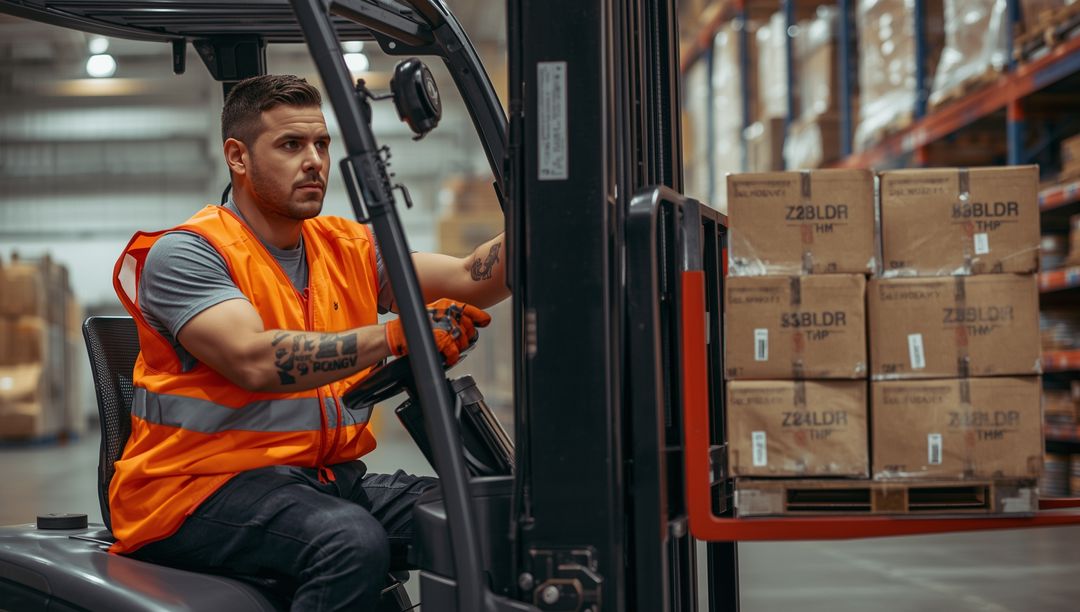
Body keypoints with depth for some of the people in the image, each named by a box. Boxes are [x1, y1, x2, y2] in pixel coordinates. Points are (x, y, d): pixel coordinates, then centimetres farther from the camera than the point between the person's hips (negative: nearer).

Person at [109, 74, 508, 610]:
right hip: (201, 488, -6)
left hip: (330, 480, 6)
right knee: (353, 540, -33)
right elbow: (254, 361, -24)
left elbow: (466, 281, 2)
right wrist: (399, 335, -32)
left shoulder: (348, 248, 14)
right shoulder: (185, 253, -7)